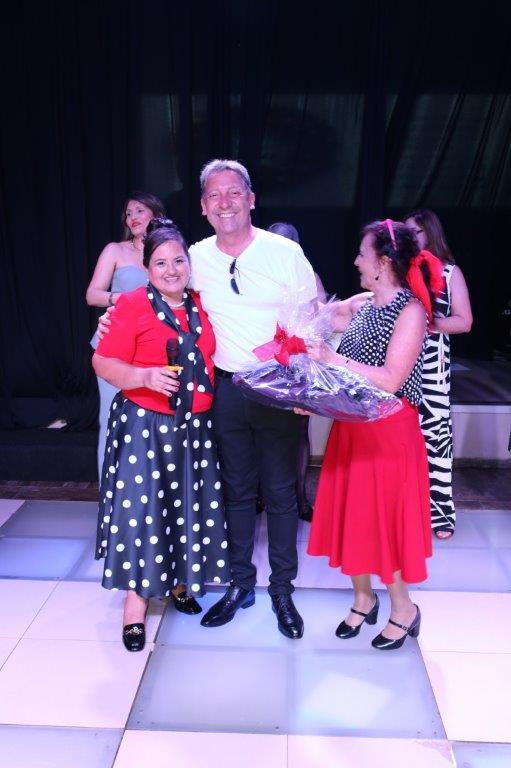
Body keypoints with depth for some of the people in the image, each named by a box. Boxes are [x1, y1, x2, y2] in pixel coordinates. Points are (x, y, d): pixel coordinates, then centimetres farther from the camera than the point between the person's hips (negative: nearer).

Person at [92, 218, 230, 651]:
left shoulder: (200, 306, 8)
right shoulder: (132, 305, -9)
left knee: (189, 506, 14)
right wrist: (145, 376, -26)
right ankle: (137, 597, 18)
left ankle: (179, 581, 36)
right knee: (141, 509, 0)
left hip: (196, 426, 5)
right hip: (145, 425, -5)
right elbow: (103, 363, -11)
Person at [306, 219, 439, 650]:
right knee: (351, 514, 13)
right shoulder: (362, 305, 6)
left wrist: (334, 359, -21)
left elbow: (391, 379, -21)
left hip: (389, 432, -7)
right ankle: (364, 599, 33)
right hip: (351, 428, 7)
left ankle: (404, 609, 26)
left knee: (385, 517, 4)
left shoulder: (411, 310, -14)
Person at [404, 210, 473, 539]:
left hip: (431, 366, -2)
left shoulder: (450, 272, 4)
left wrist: (427, 322, -11)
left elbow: (464, 322, 1)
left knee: (434, 432, -2)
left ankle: (439, 510, 9)